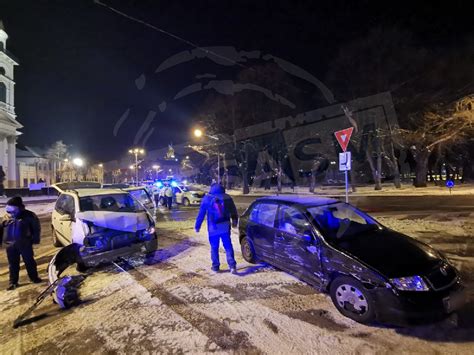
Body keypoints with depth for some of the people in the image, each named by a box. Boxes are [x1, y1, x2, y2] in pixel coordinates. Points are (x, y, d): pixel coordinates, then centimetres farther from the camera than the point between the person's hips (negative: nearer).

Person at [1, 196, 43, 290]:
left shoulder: (28, 215, -8)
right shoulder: (7, 217, 4)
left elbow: (36, 227, -2)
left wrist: (35, 239, -3)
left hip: (25, 244, -3)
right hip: (10, 244, 4)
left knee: (29, 261, 8)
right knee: (13, 264, 12)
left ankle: (34, 278, 23)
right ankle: (13, 282, 25)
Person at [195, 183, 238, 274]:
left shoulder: (207, 198, -1)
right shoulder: (227, 197, 3)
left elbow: (201, 214, 1)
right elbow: (234, 211, 11)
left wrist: (197, 226, 8)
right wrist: (234, 221, 26)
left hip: (213, 228, -1)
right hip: (225, 227, 2)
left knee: (214, 248, 12)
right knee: (228, 246, 9)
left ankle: (215, 266, 19)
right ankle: (232, 265, 1)